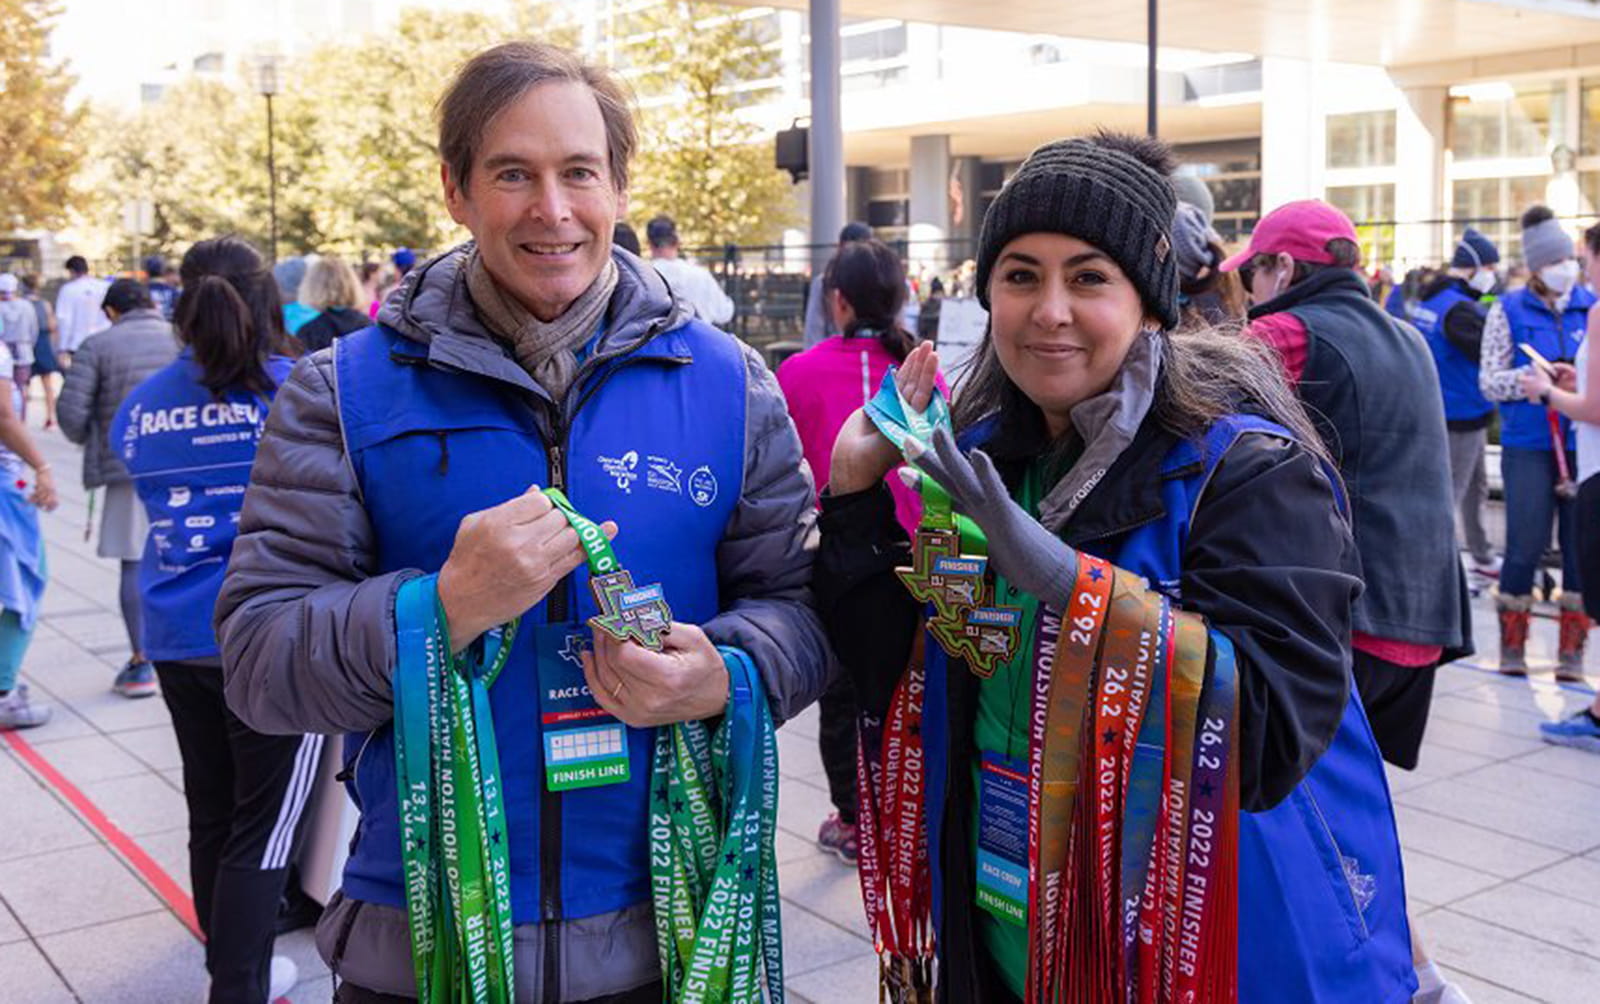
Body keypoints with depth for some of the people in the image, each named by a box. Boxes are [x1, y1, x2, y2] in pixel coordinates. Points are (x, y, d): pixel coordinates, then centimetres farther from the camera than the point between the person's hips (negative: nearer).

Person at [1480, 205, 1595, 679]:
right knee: (1525, 547, -2)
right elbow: (1490, 381, -1)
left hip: (1584, 445, 2)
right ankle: (1512, 646, 13)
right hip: (1529, 447, -2)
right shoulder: (1510, 310, 2)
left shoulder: (1590, 307, 7)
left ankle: (1572, 649, 14)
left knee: (1580, 549, 3)